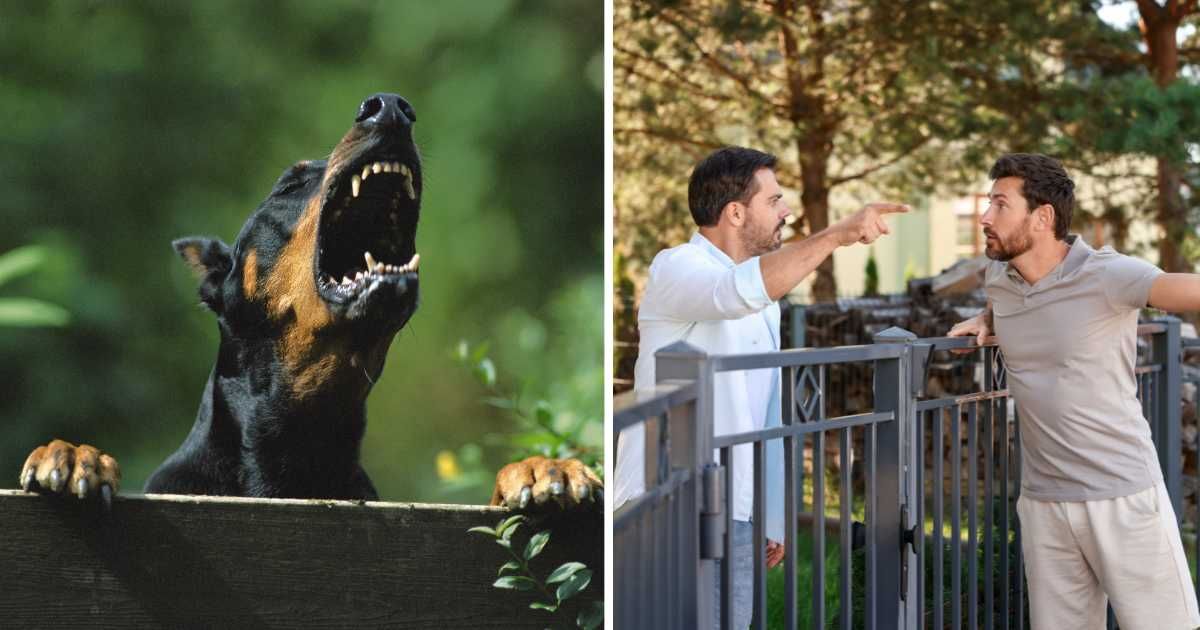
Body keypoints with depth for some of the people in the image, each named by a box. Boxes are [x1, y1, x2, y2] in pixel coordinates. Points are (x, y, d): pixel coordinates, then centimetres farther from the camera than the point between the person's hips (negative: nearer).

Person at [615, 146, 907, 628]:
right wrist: (836, 235, -32)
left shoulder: (764, 297, 19)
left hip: (735, 516, 8)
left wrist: (772, 518, 20)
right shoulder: (676, 269, -8)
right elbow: (742, 290, -32)